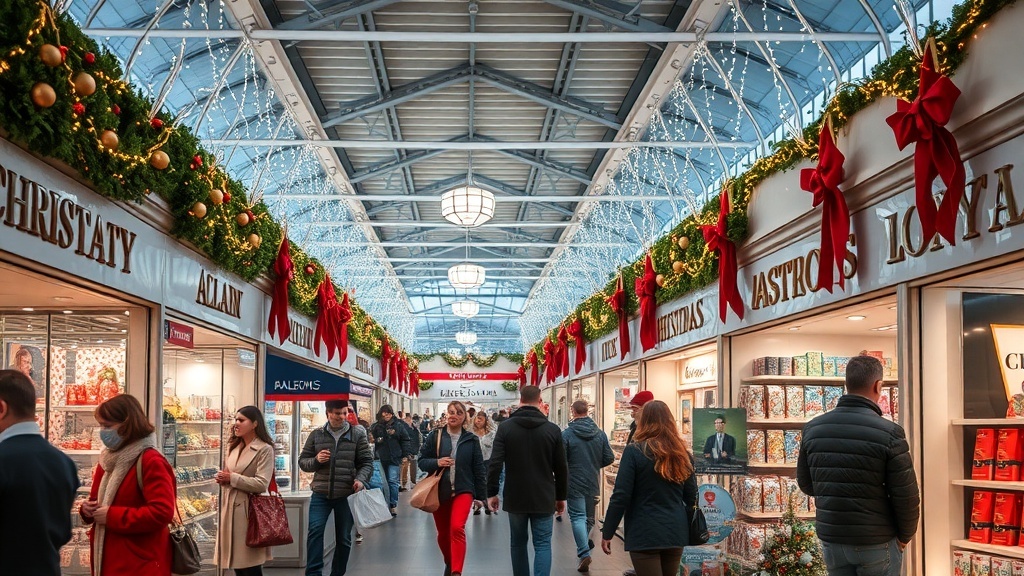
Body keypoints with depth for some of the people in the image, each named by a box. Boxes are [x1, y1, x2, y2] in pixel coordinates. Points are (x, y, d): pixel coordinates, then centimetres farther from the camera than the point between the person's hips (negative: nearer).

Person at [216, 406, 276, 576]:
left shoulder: (265, 449, -10)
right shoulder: (233, 447, 16)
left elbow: (262, 484, -18)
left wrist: (232, 478, -14)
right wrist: (222, 478, 2)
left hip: (247, 510, -8)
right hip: (229, 508, 8)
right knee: (236, 561, 11)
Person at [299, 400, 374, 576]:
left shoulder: (358, 435, 4)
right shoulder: (316, 435, 7)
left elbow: (367, 462, 3)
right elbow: (302, 461, 10)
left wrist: (360, 479, -16)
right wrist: (316, 460, -11)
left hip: (347, 495, 0)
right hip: (321, 494, 0)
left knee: (344, 538, 8)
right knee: (315, 530, -15)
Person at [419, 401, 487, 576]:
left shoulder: (472, 439, 1)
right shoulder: (435, 436, -1)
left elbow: (479, 469, 4)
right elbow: (421, 461, 2)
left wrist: (480, 495, 3)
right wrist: (436, 462, -19)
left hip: (463, 490, -2)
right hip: (439, 491, 2)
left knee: (457, 528, -22)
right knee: (443, 533, 13)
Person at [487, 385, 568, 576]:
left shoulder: (505, 427, -4)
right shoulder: (552, 429, -4)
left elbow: (495, 463, -8)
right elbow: (561, 468, 1)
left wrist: (491, 493, 1)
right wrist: (561, 496, 12)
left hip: (515, 497, 1)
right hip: (544, 498, -1)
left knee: (518, 543, 15)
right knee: (542, 544, 3)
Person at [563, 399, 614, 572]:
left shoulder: (566, 434, -11)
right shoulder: (600, 434, 0)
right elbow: (609, 458, 1)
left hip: (574, 482, -4)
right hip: (593, 483, 4)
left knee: (578, 517, -4)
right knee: (589, 517, 17)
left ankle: (584, 553, -18)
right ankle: (584, 548, 28)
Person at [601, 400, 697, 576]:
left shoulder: (634, 451, -9)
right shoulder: (682, 454, 5)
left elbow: (621, 496, -11)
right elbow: (691, 497, 11)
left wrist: (607, 532, -4)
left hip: (645, 534, -5)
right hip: (676, 533, 5)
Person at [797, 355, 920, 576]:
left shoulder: (812, 428, -1)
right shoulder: (889, 432, -15)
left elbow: (806, 483, 9)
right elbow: (906, 496, -12)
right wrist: (905, 536, 4)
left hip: (831, 538, 4)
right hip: (876, 541, -4)